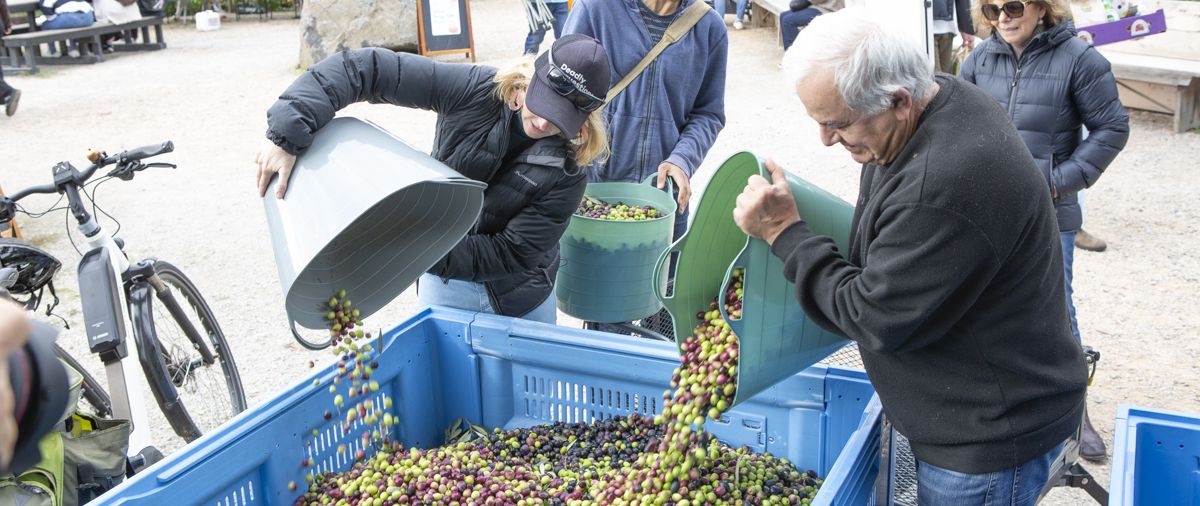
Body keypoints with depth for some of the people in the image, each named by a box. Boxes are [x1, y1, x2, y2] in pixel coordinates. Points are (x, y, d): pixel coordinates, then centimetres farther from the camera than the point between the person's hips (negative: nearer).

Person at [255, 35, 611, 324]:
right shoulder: (474, 92, -22)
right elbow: (363, 69, -24)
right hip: (445, 287, 1)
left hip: (522, 301, 0)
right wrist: (286, 134, -33)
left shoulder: (566, 174, -22)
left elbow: (510, 254, -24)